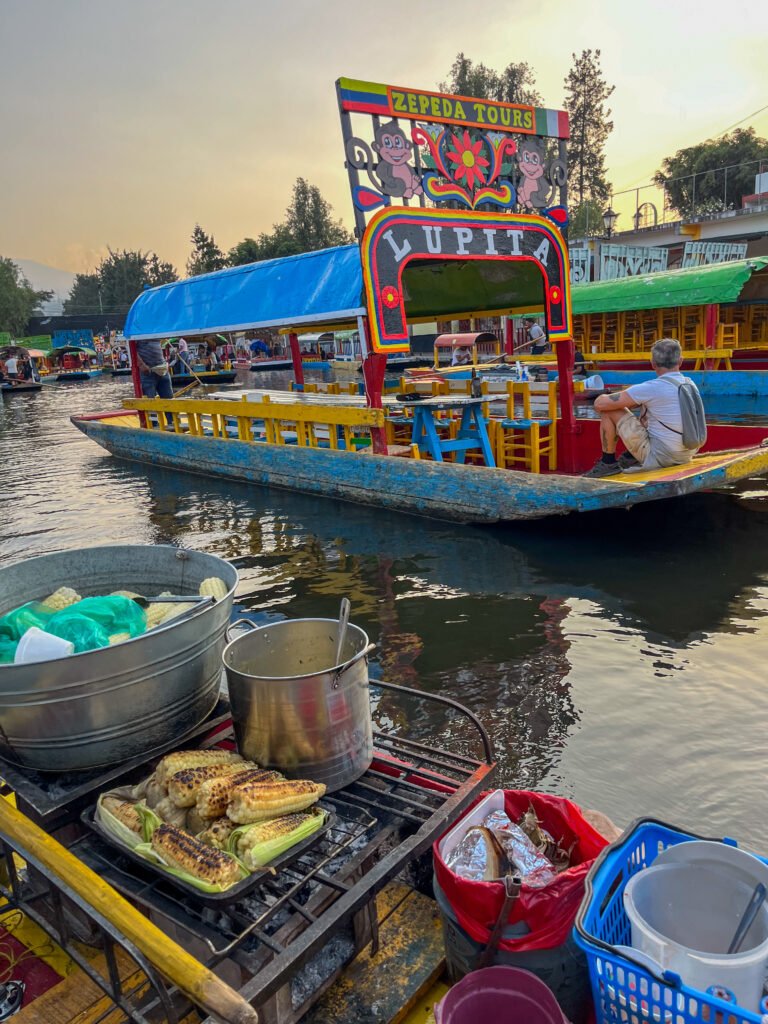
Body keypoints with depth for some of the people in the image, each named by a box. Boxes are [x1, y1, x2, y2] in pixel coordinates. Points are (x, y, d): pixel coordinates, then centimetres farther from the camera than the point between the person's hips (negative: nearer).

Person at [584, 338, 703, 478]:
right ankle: (631, 457, 25)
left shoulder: (652, 388, -18)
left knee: (608, 409, -3)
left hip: (659, 457, -7)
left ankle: (608, 463, 9)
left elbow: (600, 403, -14)